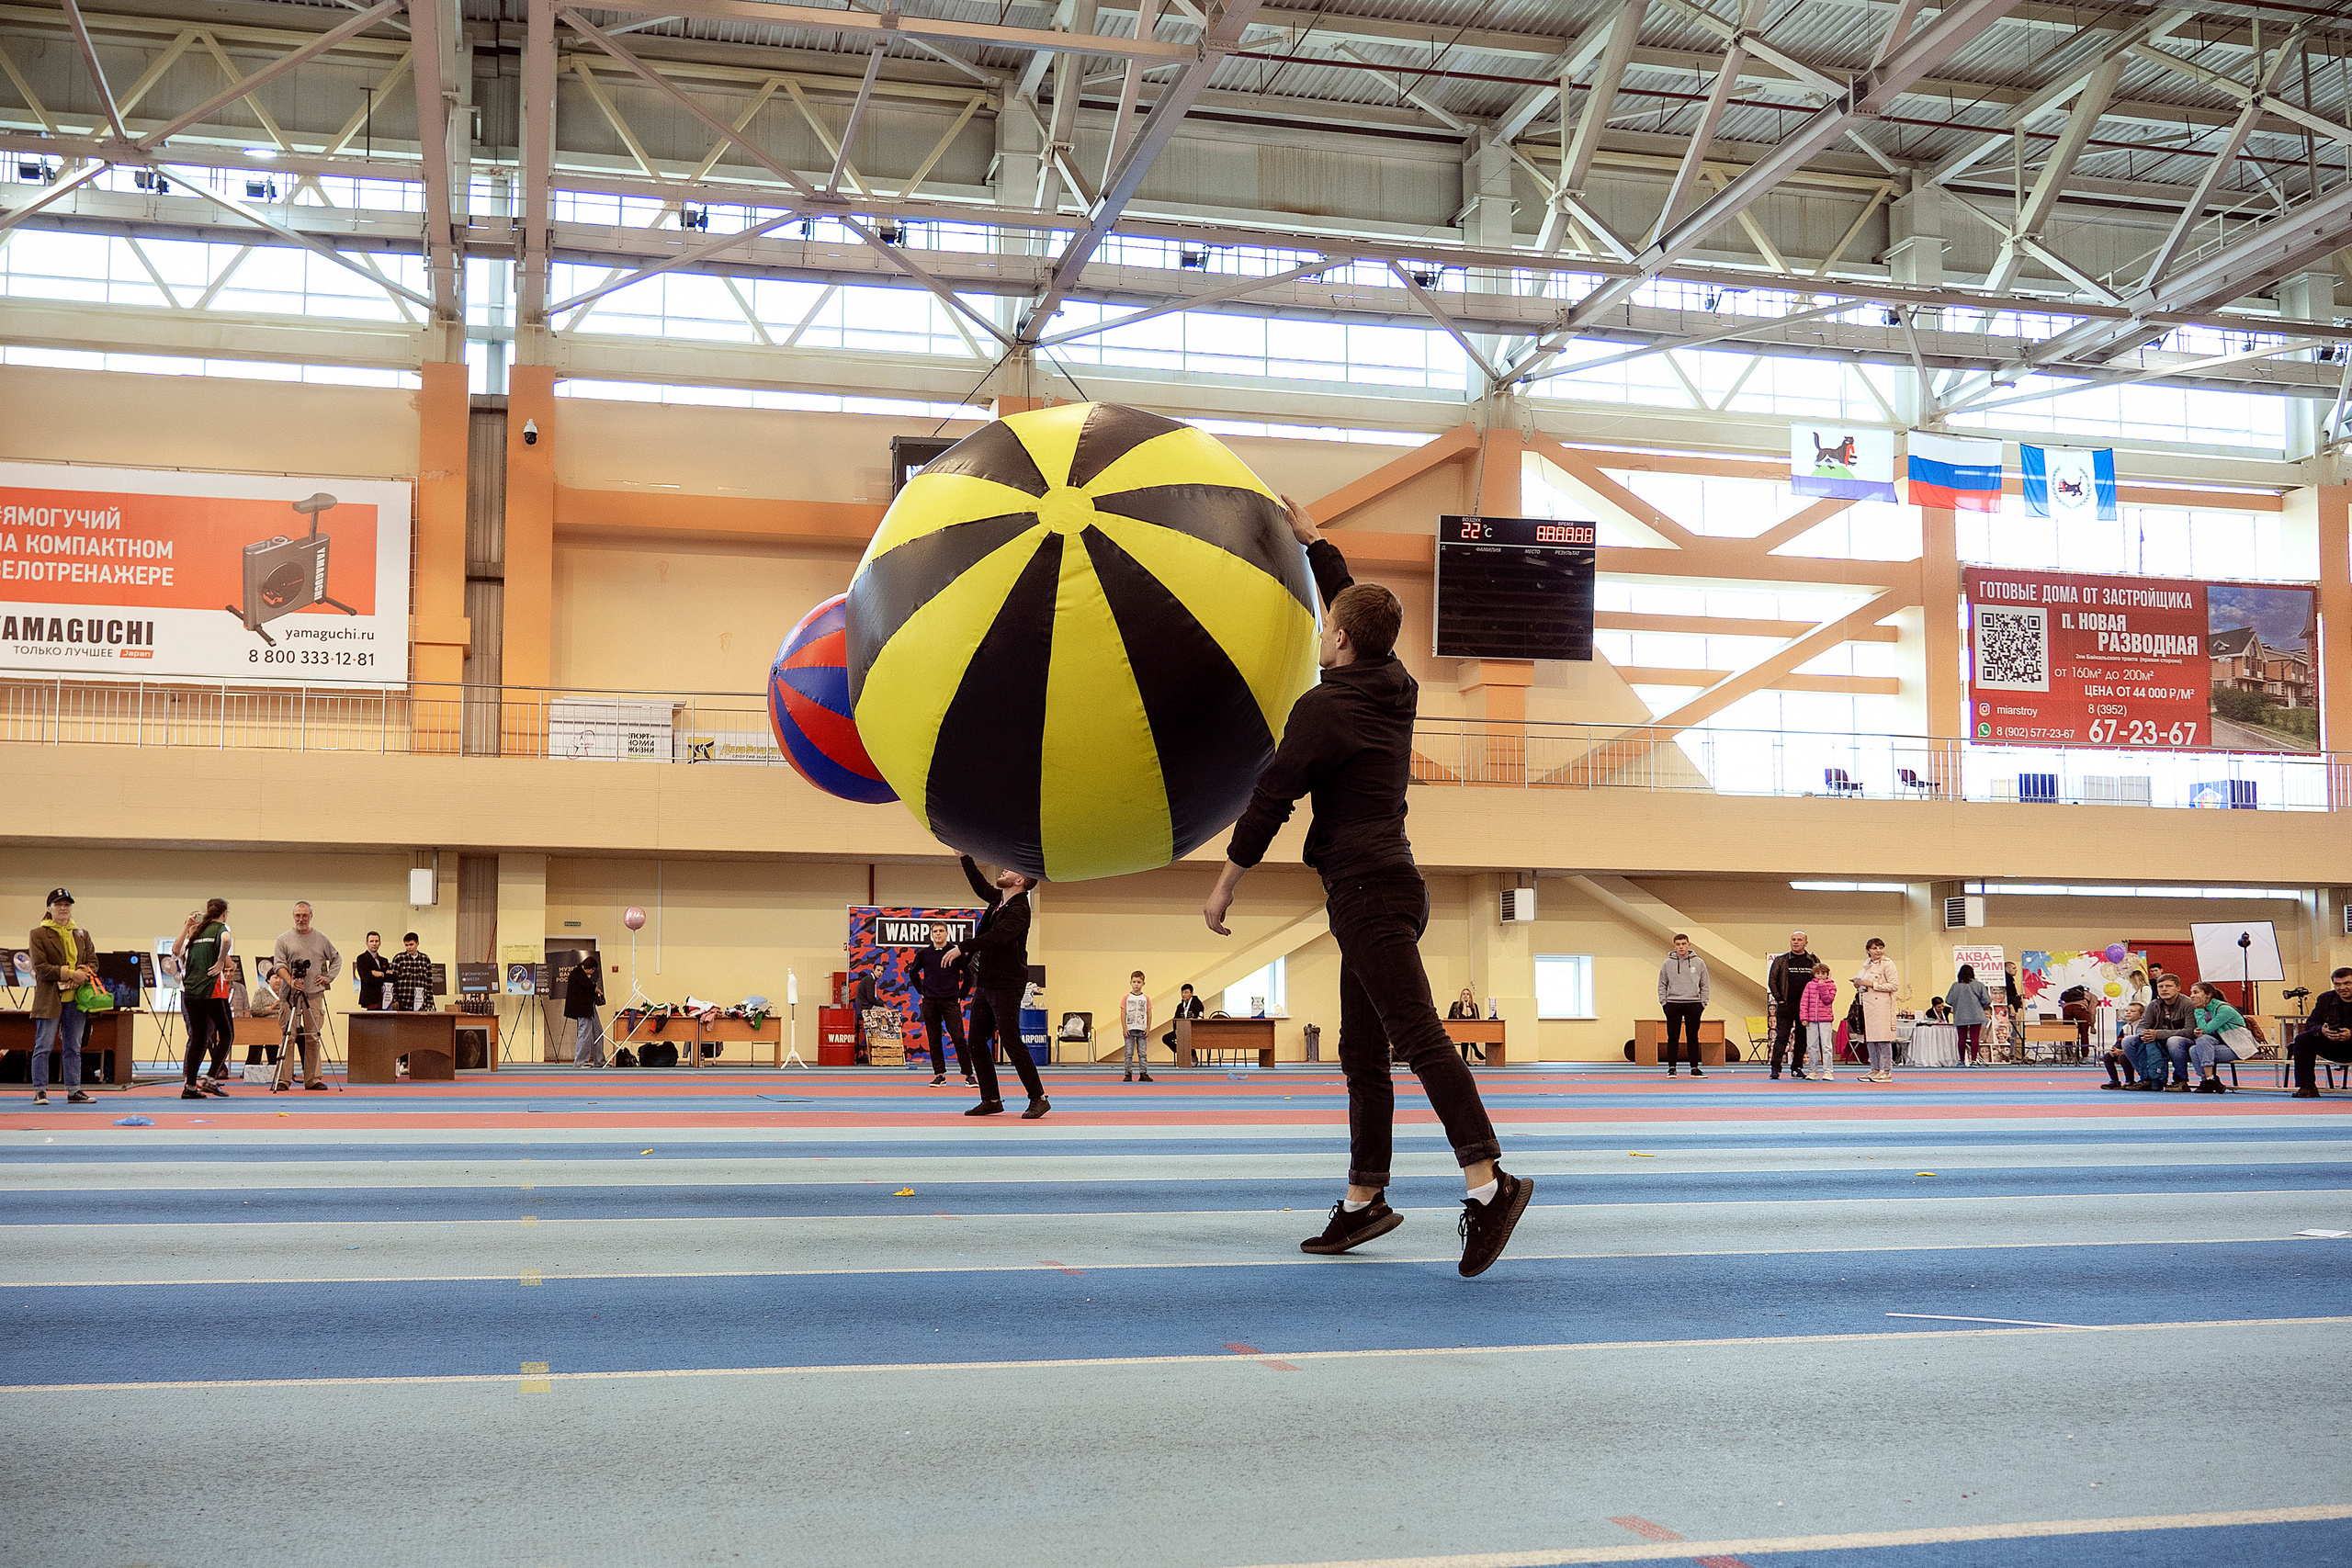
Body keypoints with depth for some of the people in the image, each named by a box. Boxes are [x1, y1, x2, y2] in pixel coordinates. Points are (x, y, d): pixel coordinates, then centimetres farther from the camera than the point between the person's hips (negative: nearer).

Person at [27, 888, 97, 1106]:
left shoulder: (83, 935, 15)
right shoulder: (38, 934, 1)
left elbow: (93, 962, 12)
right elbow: (40, 967, -9)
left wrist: (81, 975, -10)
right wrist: (71, 974, -16)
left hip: (75, 999, 4)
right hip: (49, 998, -4)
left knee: (73, 1047, 6)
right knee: (43, 1046, -3)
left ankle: (74, 1091, 9)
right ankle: (40, 1092, 1)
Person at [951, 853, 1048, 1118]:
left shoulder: (1018, 909, -15)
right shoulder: (998, 899, 12)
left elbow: (998, 936, -29)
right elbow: (980, 884, 32)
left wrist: (961, 947, -31)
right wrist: (965, 857, 33)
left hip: (1006, 986, -9)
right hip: (985, 984, 10)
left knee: (1012, 1042, -10)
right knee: (977, 1042, 9)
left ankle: (1038, 1099, -2)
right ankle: (991, 1100, 17)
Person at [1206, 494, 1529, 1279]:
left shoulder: (1323, 707, -11)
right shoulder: (1395, 688, 12)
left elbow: (1271, 798, -8)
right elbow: (1354, 602, 29)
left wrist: (1224, 883, 0)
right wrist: (1309, 535, 36)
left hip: (1366, 890, -9)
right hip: (1393, 885, 9)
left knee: (1418, 1036, -17)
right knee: (1363, 1054, 11)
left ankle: (1487, 1182, -24)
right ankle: (1363, 1200, 14)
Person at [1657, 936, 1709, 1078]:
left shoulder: (1699, 963, 5)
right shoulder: (1667, 964, 5)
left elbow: (1705, 985, 9)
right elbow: (1662, 985, 9)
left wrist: (1703, 1003, 1)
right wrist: (1663, 1002, -1)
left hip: (1694, 1004, 0)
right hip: (1673, 1004, 0)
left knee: (1693, 1037, 3)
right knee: (1673, 1037, 1)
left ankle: (1694, 1068, 8)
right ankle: (1672, 1067, 5)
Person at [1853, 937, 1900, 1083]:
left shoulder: (1887, 964, -5)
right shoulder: (1866, 965, 16)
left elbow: (1895, 985, -13)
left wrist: (1872, 984, -15)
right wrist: (1859, 986, 7)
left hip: (1882, 1005, -7)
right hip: (1867, 1004, 7)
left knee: (1883, 1038, -9)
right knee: (1870, 1039, 7)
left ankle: (1886, 1071, -6)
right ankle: (1875, 1070, 14)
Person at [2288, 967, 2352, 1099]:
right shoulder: (2325, 999, 7)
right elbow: (2310, 1024, 2)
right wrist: (2321, 1030, -22)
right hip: (2332, 1046, 4)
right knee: (2303, 1040, -19)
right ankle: (2307, 1088, -18)